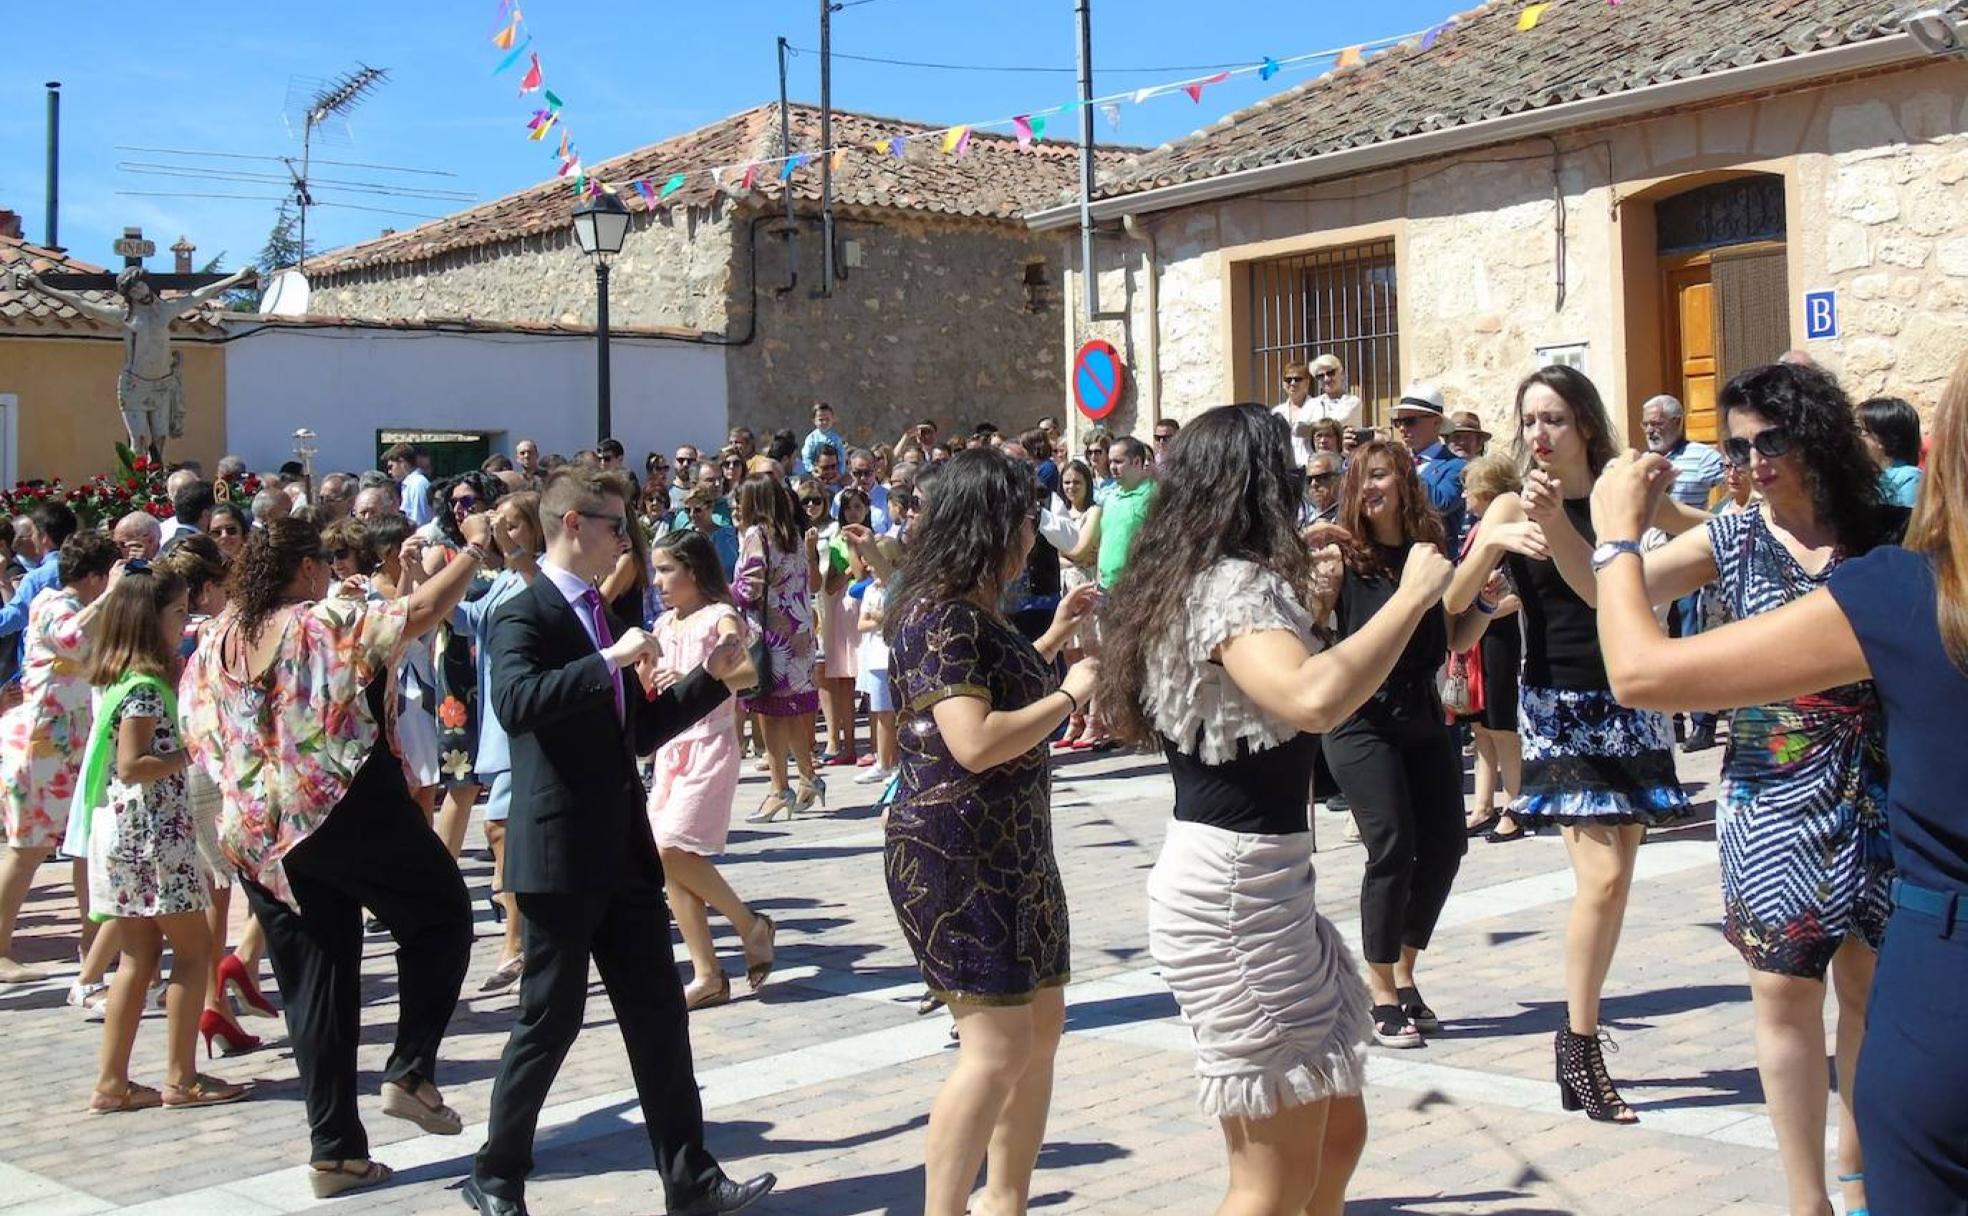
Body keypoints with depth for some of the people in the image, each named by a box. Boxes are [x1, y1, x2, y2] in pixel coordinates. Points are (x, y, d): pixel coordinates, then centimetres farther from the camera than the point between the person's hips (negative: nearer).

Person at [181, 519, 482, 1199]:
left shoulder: (214, 643, 11)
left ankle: (333, 1150, 10)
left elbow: (198, 740, 15)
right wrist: (473, 555, 3)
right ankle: (410, 1070, 2)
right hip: (349, 810, -6)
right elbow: (421, 611, -11)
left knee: (315, 989, 10)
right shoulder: (328, 622, -6)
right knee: (439, 916, 15)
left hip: (259, 838, 6)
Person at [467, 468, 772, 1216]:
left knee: (658, 1013, 7)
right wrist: (610, 661, -32)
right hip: (560, 854, -8)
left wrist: (711, 679, 10)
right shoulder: (524, 617, -10)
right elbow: (515, 703, -30)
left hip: (623, 851, 8)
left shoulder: (604, 617, 15)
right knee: (551, 1018, 1)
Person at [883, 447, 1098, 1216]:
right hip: (957, 855, -10)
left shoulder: (975, 611, 12)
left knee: (1042, 1025, 15)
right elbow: (976, 742, -27)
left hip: (1013, 848, 10)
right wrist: (1070, 696, -16)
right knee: (997, 1046, -10)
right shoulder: (941, 616, -18)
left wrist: (1053, 639, 19)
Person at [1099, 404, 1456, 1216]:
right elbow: (1315, 699, -36)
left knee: (1337, 1131, 17)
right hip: (1236, 884, -10)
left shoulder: (1191, 581, 13)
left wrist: (1301, 603, 23)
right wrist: (1410, 596, -25)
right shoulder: (1234, 583, -16)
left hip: (1252, 878, 10)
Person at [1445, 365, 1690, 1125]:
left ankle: (1581, 1031, 20)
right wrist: (1489, 543, -29)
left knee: (1615, 878, 7)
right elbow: (1453, 602, -12)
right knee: (1601, 877, -13)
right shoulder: (1514, 507, -2)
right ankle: (1579, 1046, -2)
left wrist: (1558, 526, -27)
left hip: (1626, 703, 3)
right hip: (1558, 703, -3)